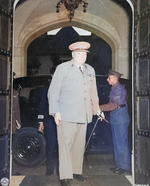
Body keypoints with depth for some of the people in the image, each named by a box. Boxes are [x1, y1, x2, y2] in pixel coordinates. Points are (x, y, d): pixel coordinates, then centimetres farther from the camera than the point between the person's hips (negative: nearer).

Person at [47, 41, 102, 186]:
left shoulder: (90, 70, 17)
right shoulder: (63, 68, 1)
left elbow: (93, 92, 24)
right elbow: (53, 91, -2)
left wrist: (96, 109, 23)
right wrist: (56, 111, -9)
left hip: (83, 114, 5)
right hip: (66, 114, -5)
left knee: (79, 144, 10)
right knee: (66, 144, -5)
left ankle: (76, 171, 23)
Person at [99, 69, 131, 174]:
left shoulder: (119, 89, -13)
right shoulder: (114, 89, 17)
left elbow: (114, 105, -21)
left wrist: (100, 108, -20)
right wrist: (100, 108, 10)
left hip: (120, 119, -10)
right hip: (115, 119, 10)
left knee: (121, 143, -5)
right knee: (117, 143, 14)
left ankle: (125, 167, 2)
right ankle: (119, 165, 22)